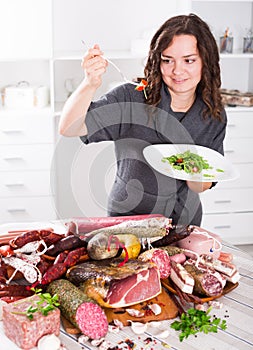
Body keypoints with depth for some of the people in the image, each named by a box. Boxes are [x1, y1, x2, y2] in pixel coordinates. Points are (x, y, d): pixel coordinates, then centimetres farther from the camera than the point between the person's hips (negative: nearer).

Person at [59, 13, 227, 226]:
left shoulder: (215, 116, -3)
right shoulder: (132, 99, -14)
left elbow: (201, 187, 3)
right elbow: (68, 128, -22)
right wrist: (91, 83, -37)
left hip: (183, 220, 3)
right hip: (126, 216, -2)